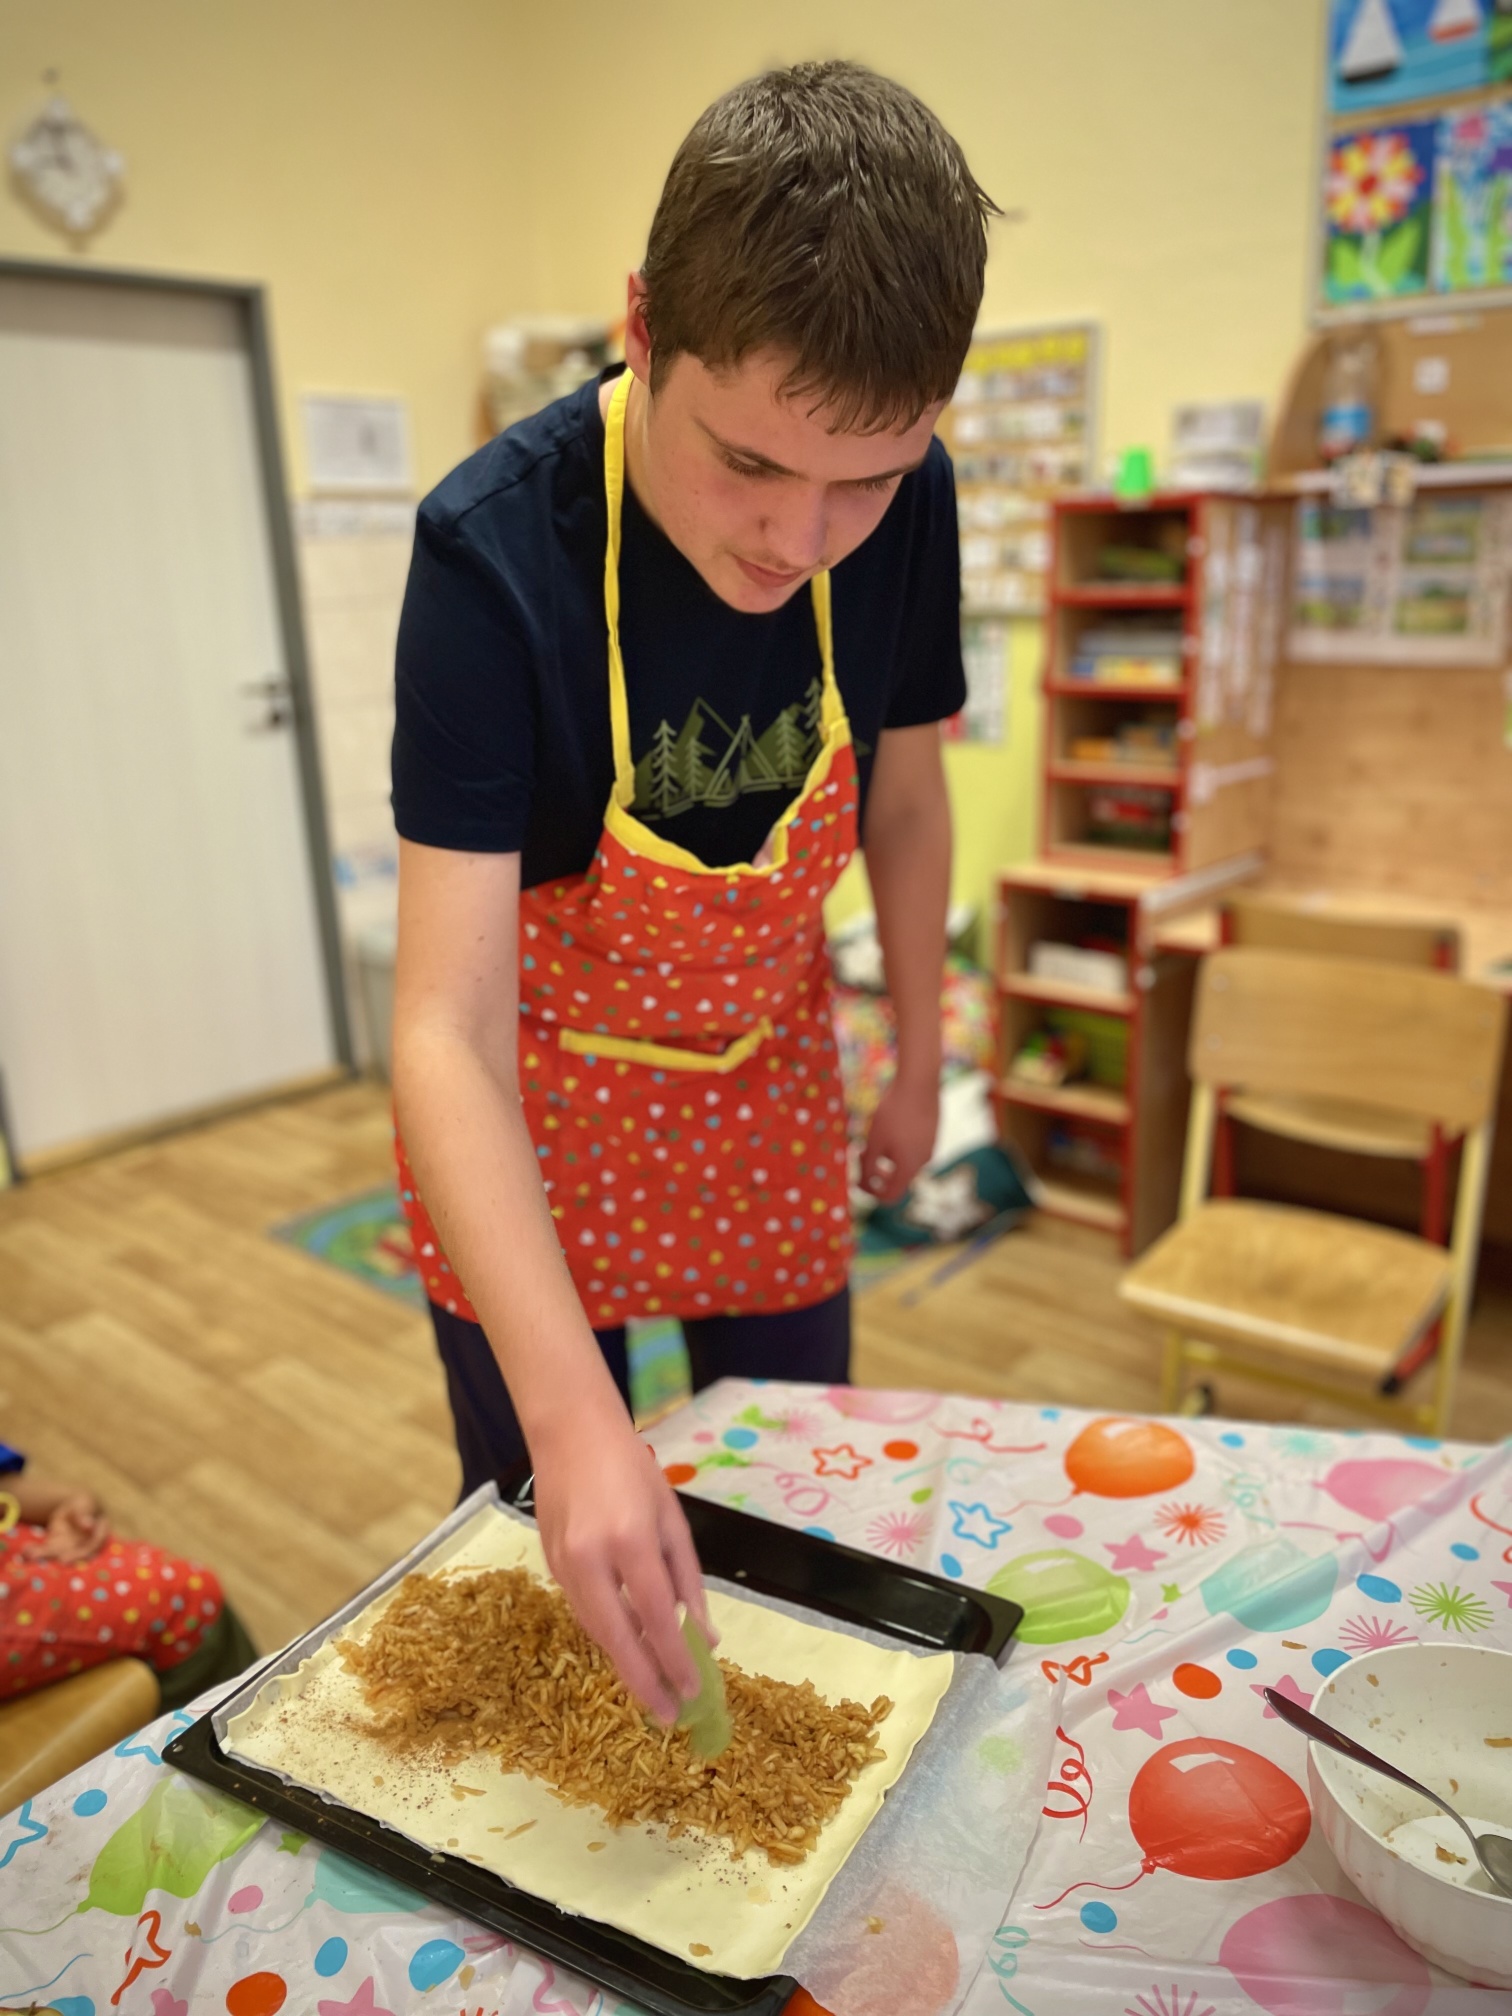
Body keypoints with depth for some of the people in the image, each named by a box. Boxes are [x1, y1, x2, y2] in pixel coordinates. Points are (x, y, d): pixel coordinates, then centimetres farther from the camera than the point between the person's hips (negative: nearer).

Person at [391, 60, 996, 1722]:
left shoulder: (906, 509, -18)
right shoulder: (497, 547, -31)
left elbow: (904, 801, 0)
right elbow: (445, 1026, -35)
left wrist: (919, 1068, 9)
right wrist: (575, 1418, -44)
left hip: (765, 1083, 4)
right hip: (529, 1107, -3)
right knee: (548, 1551, 13)